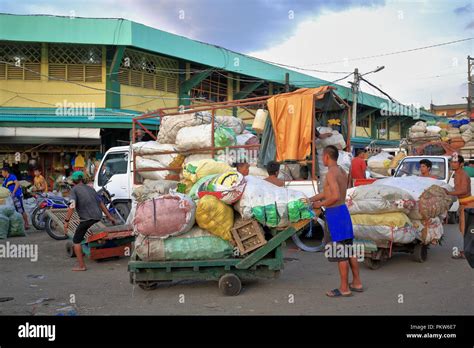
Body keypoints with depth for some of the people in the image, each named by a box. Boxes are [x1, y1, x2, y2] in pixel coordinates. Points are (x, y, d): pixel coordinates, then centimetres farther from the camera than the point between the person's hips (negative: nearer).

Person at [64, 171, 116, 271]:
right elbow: (101, 203, 21)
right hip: (98, 217, 6)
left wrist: (66, 221, -16)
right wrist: (109, 216, 28)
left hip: (86, 219, -6)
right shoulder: (90, 188, 17)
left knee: (76, 241, 5)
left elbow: (72, 206, -16)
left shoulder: (74, 190, -1)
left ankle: (81, 266, 0)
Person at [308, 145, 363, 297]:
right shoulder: (342, 172, 13)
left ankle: (344, 288, 5)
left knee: (340, 252, -2)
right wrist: (309, 200, 25)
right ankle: (357, 283, 24)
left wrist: (320, 204, -12)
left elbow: (336, 196, -26)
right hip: (343, 210, 9)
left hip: (335, 213, -9)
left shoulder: (331, 173, -16)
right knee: (349, 250, 15)